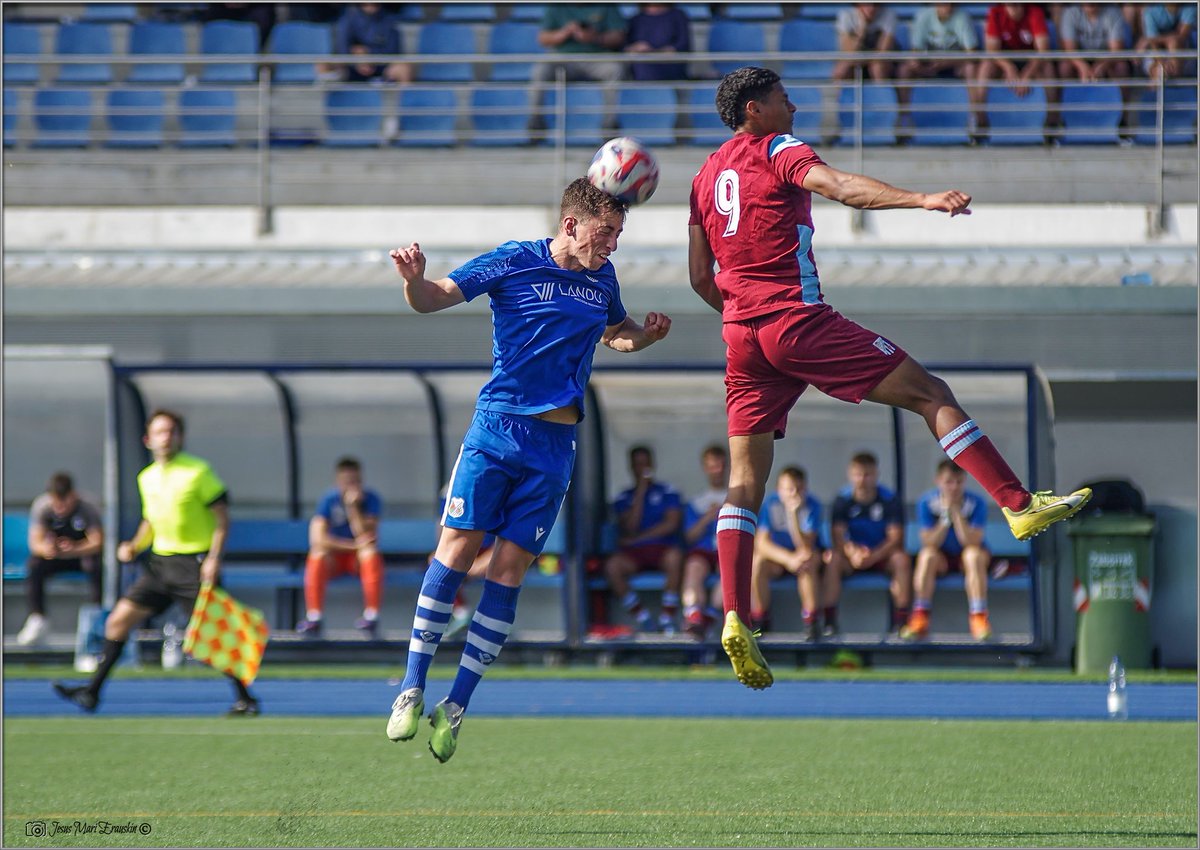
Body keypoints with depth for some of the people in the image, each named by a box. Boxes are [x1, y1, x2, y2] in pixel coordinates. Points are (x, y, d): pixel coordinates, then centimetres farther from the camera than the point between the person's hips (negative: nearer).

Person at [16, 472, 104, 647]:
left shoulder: (87, 508, -22)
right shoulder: (42, 506, -17)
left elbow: (97, 542, -28)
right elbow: (35, 541, -22)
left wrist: (74, 549, -47)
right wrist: (45, 548, -47)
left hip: (83, 553, -2)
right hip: (55, 555, 2)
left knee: (93, 565, -35)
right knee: (33, 565, -27)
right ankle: (37, 620, -20)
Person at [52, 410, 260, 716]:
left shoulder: (198, 472, -8)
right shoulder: (147, 478, 11)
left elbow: (222, 517, -8)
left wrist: (214, 558, -18)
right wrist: (134, 546, 5)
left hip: (195, 563, -6)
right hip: (160, 562, 6)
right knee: (118, 621, 2)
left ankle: (245, 699, 4)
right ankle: (92, 692, 7)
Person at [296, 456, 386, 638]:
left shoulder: (371, 499, -11)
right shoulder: (329, 500, -11)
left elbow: (366, 536, -23)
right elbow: (317, 538, -23)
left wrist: (353, 507, -30)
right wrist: (354, 544, -29)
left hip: (360, 558, 0)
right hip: (336, 557, 0)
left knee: (371, 553, -34)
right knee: (318, 555, -32)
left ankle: (371, 616, -32)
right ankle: (314, 618, -32)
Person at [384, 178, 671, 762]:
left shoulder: (602, 278, 10)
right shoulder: (514, 263, -3)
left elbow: (615, 334, 30)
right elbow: (433, 299, -2)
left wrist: (645, 336, 7)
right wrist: (414, 279, -25)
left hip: (554, 445, 3)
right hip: (495, 428, -3)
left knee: (509, 569, -2)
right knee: (458, 546, -11)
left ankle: (455, 708, 2)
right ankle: (412, 690, -2)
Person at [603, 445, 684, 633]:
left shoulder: (667, 492, 13)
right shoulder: (624, 498, 17)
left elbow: (671, 524, -1)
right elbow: (630, 527, 1)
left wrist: (637, 538, -5)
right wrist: (640, 492, -1)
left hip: (662, 549, -2)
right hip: (633, 554, 2)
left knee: (675, 556, -38)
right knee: (612, 565, -32)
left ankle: (667, 622, -29)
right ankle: (642, 620, -21)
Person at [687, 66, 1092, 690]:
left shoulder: (706, 175, 18)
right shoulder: (777, 150, -3)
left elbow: (700, 278, 20)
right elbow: (840, 187, -23)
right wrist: (922, 199, -34)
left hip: (742, 334, 7)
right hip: (799, 320, -7)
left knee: (744, 482, 4)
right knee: (928, 393, 0)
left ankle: (735, 619, -9)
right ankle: (1018, 505, -5)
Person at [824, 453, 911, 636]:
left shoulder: (890, 500, -6)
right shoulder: (843, 500, -4)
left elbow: (896, 538, -13)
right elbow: (837, 537, -14)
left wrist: (873, 557, -30)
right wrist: (852, 552, -36)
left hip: (882, 555, -1)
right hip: (853, 557, 1)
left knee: (902, 559, -32)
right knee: (833, 558, -30)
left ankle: (901, 619, -27)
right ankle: (829, 621, -29)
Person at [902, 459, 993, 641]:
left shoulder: (976, 503, -15)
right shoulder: (927, 502, -12)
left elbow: (971, 542, -25)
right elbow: (929, 543, -17)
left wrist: (956, 512, -29)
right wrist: (945, 517, -28)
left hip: (966, 555, -1)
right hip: (942, 556, 1)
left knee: (974, 555, -35)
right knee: (927, 556, -32)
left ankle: (979, 618, -35)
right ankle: (920, 618, -30)